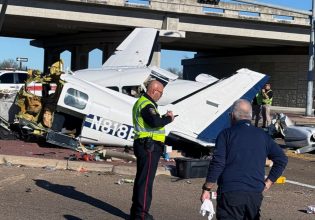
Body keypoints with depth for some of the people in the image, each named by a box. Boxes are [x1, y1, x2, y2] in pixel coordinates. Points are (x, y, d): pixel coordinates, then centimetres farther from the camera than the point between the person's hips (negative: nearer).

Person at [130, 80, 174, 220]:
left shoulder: (141, 102, 19)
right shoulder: (146, 105, -16)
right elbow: (155, 121, -31)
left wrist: (164, 118, 7)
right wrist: (168, 118, -14)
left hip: (144, 145, 11)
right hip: (149, 146, -11)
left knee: (141, 179, 17)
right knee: (146, 180, -8)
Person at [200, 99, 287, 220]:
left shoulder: (226, 134, -3)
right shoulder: (262, 135, 11)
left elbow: (217, 163, -11)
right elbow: (282, 159, 8)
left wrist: (206, 189, -5)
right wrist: (268, 183, 10)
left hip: (230, 193, -4)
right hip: (255, 194, 5)